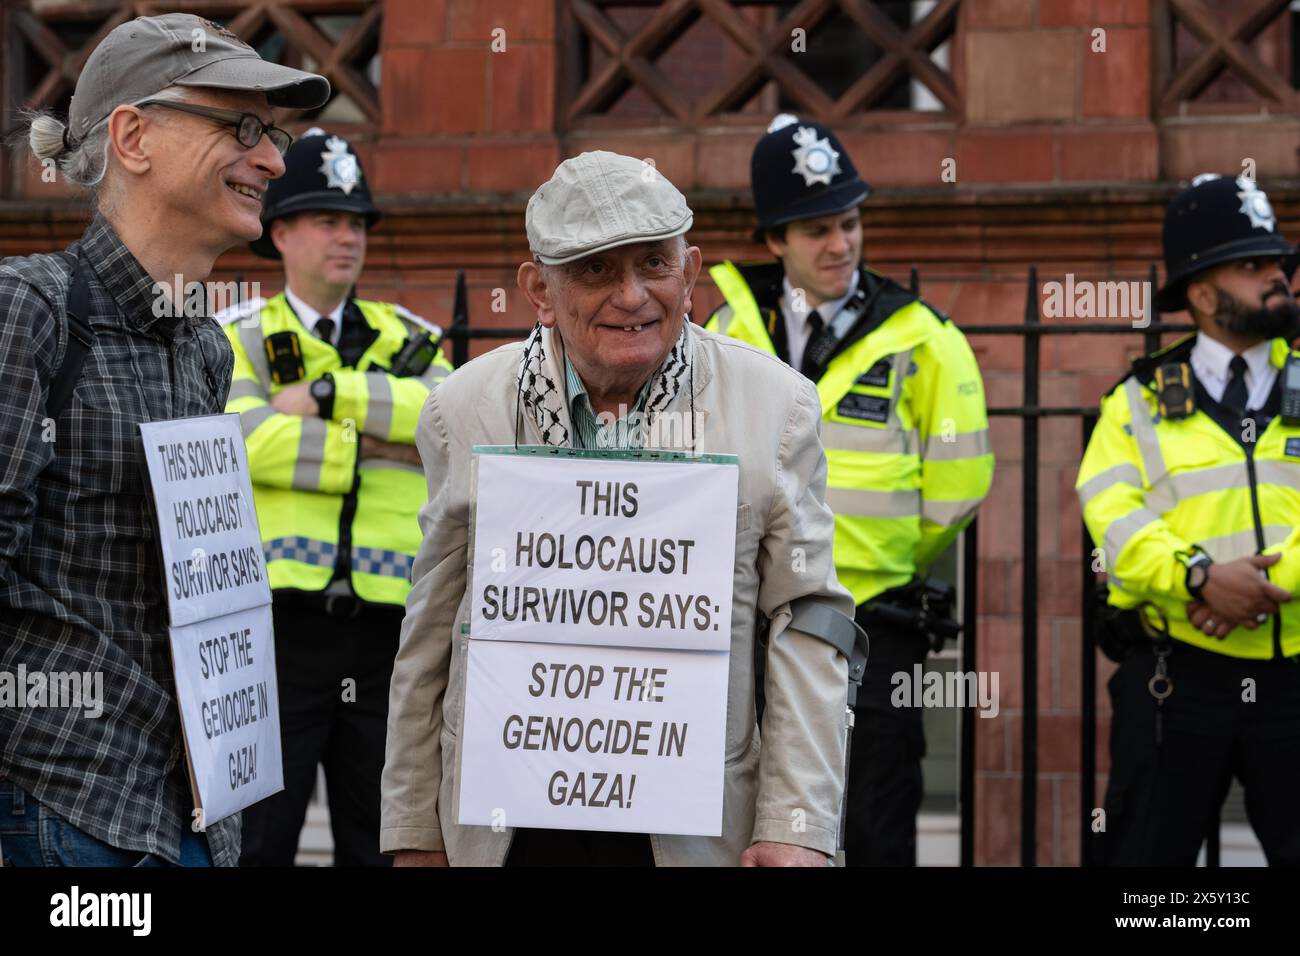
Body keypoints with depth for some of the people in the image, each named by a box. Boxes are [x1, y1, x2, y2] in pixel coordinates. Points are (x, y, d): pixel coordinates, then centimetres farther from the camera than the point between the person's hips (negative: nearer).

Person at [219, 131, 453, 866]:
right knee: (257, 839, 0)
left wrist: (327, 395, -11)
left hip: (386, 629, 3)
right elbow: (247, 440, -14)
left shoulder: (409, 340, 14)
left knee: (381, 842, 10)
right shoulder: (238, 337, 5)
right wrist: (369, 447, -9)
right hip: (278, 620, -3)